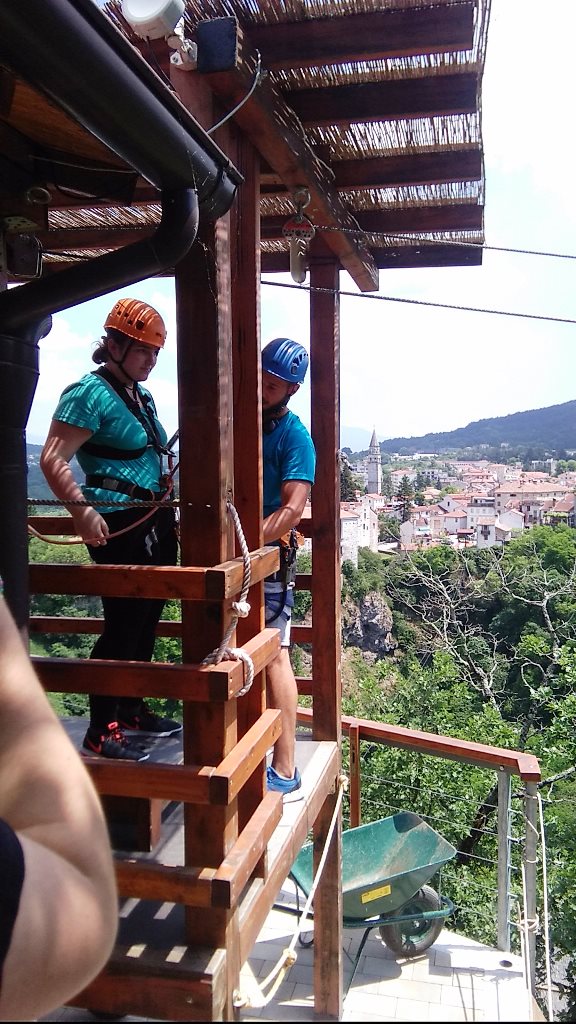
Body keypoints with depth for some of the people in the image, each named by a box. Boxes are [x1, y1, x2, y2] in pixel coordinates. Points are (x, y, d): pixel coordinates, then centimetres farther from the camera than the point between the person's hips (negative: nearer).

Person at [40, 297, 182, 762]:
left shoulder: (141, 395, 15)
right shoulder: (90, 393, -12)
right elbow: (53, 459, -20)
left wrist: (170, 509, 26)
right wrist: (83, 511, -30)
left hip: (155, 521, 9)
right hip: (118, 526, -9)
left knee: (146, 619, 15)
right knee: (123, 623, -5)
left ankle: (131, 712, 30)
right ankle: (100, 732, 9)